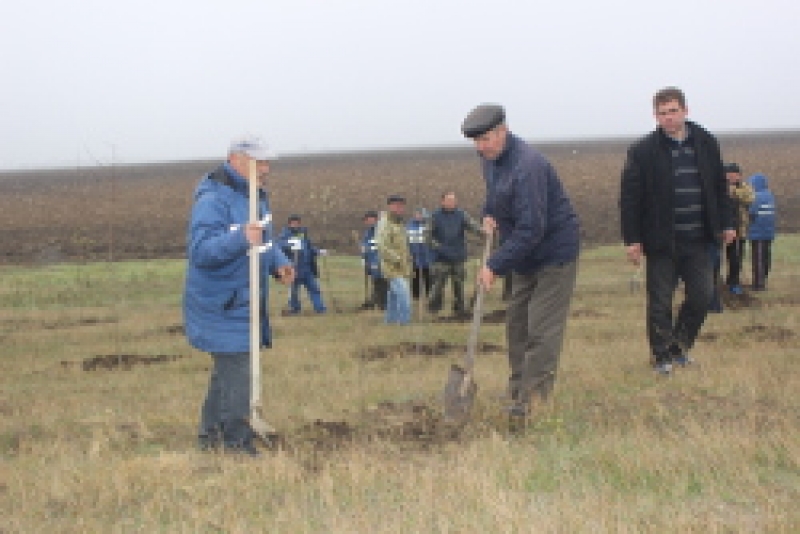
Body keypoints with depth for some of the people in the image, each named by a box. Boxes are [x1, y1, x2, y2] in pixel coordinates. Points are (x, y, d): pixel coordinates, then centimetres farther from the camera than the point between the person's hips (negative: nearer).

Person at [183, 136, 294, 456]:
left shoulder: (255, 196, 11)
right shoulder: (213, 200, -20)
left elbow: (264, 243, 24)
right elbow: (200, 250, -31)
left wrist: (278, 263, 3)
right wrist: (241, 240, -45)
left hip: (246, 305, 10)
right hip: (222, 306, -10)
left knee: (227, 371, 18)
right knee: (236, 373, -10)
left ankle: (211, 437, 29)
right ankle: (237, 443, -4)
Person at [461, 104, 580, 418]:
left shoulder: (527, 166, -28)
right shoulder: (490, 158, 3)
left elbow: (531, 229, -30)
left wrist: (496, 266, -28)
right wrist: (489, 213, 6)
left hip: (554, 254, -10)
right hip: (524, 256, 10)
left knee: (542, 330, -11)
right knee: (517, 324, 12)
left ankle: (534, 400, -11)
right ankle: (518, 390, 21)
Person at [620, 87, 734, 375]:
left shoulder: (706, 144, 4)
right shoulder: (643, 151, -7)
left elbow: (719, 187, 14)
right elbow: (629, 197, -7)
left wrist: (726, 223, 11)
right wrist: (632, 239, -10)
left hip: (698, 240, 4)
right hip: (662, 241, -3)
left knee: (702, 296, 5)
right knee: (660, 302, 3)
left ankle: (679, 345, 24)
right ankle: (662, 356, 16)